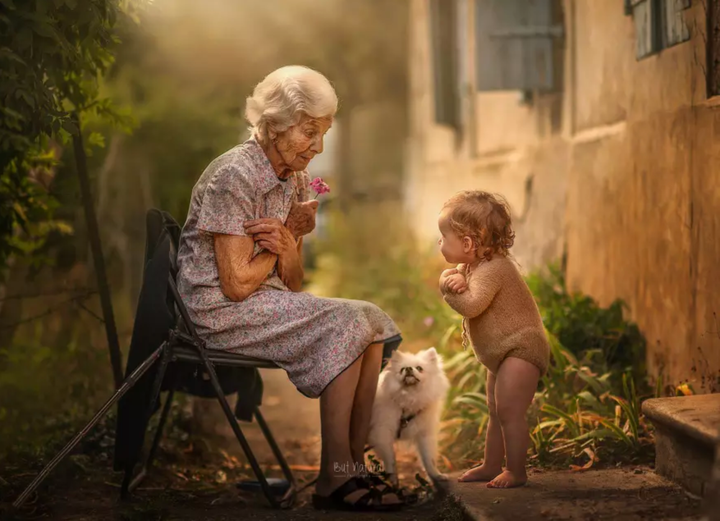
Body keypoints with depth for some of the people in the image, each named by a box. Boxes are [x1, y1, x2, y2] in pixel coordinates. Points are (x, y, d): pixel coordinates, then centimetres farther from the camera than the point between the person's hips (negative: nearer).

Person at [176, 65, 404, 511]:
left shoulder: (296, 180, 8)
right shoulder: (234, 177, -18)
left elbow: (292, 283, 8)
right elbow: (238, 285, -20)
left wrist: (285, 245, -15)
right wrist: (292, 233, -7)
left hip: (271, 304, 8)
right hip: (218, 312, -8)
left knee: (372, 323, -11)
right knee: (345, 325, -23)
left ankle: (355, 464, -12)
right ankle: (334, 479, -18)